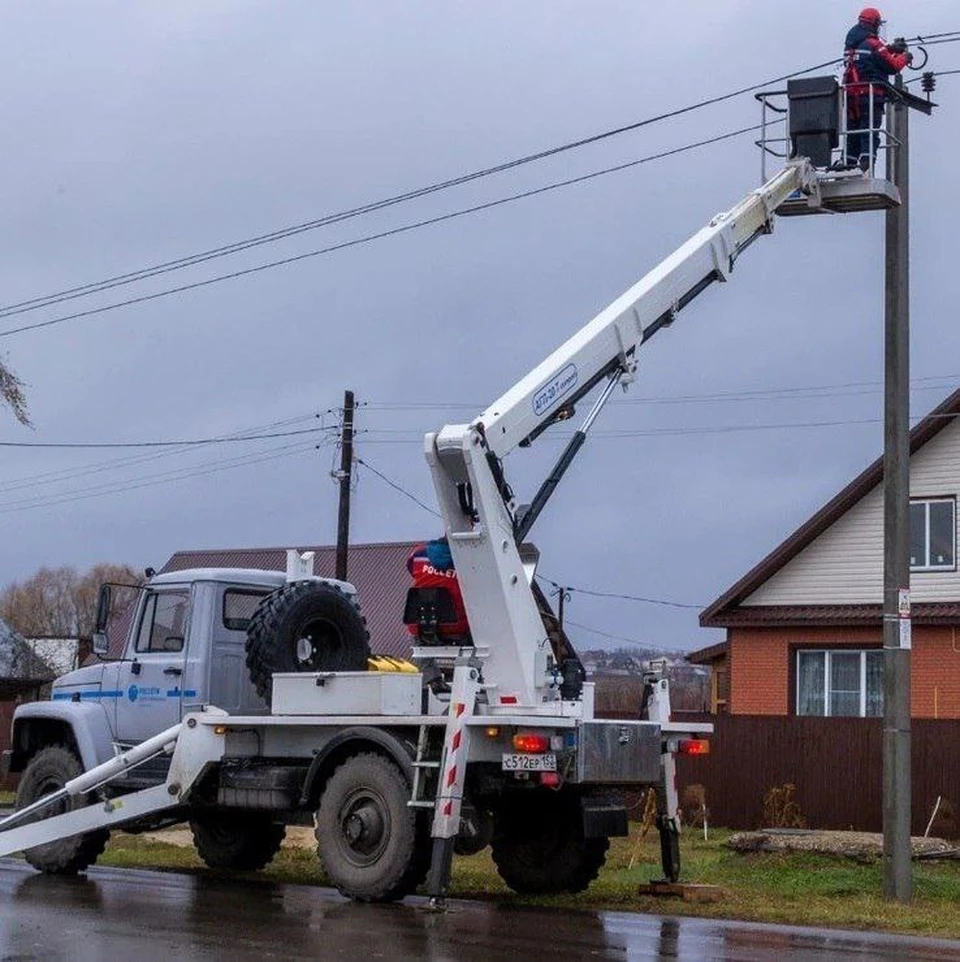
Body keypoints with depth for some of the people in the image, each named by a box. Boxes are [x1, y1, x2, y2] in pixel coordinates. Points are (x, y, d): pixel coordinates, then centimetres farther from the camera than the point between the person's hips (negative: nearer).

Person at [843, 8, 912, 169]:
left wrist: (890, 48, 21)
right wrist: (905, 57, 10)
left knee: (852, 137, 12)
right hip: (871, 96, -7)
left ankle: (848, 168, 11)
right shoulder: (873, 44, -10)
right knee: (870, 136, -8)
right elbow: (892, 67, -7)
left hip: (850, 95, 7)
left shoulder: (850, 45, 12)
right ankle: (866, 170, -17)